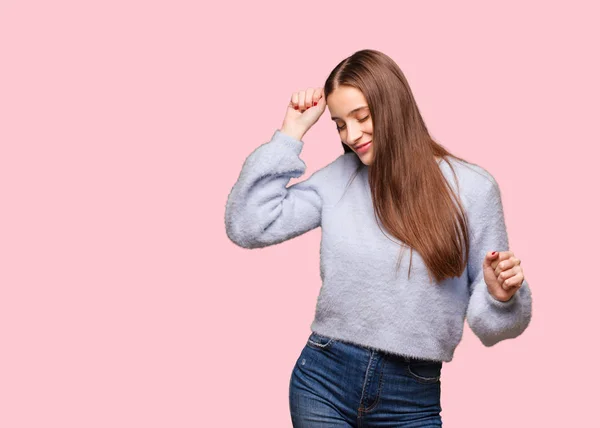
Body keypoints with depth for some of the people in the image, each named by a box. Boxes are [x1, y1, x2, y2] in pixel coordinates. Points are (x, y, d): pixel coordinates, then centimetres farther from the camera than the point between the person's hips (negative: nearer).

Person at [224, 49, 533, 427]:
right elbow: (246, 227, -7)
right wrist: (291, 133, -4)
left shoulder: (472, 187, -5)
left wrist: (501, 295, -23)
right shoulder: (336, 179, 1)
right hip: (323, 382, 2)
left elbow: (488, 324, 1)